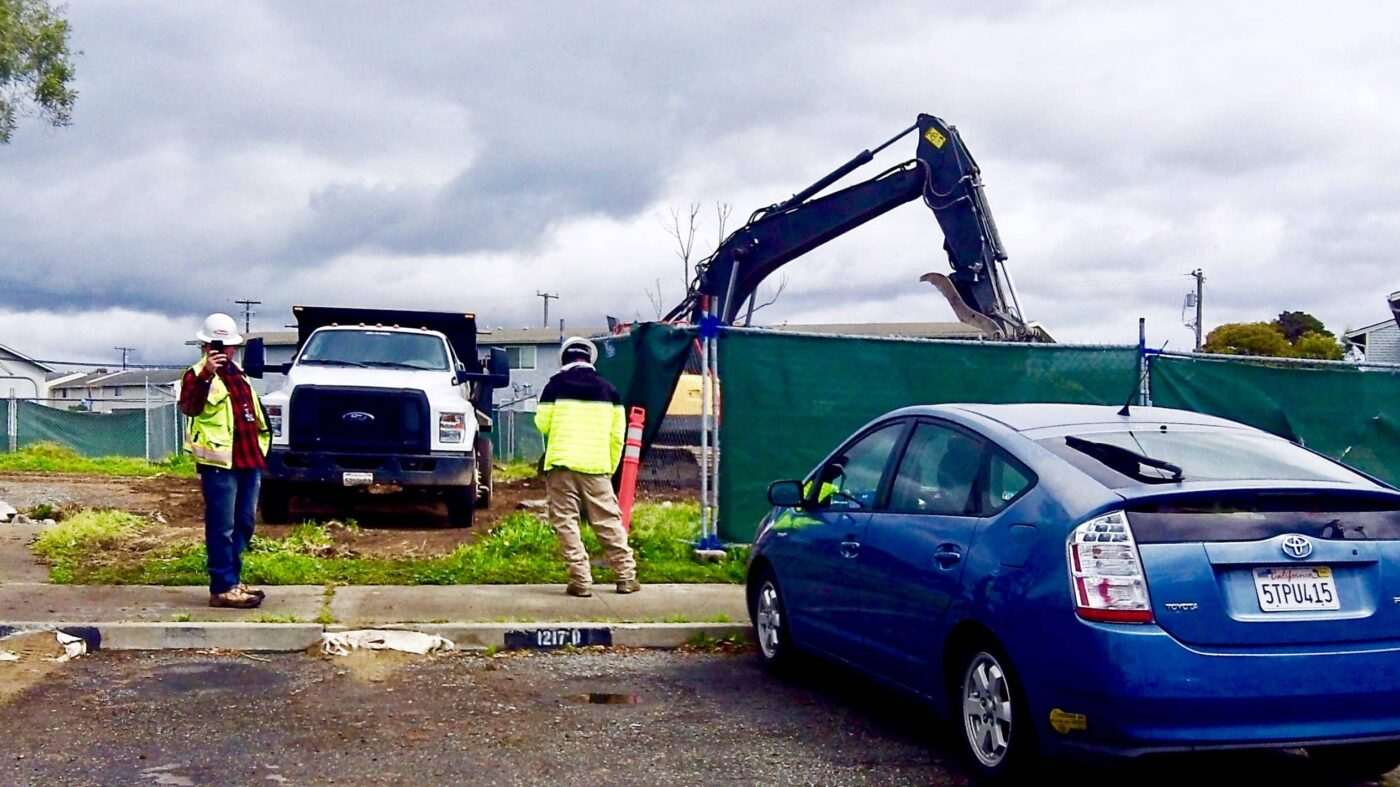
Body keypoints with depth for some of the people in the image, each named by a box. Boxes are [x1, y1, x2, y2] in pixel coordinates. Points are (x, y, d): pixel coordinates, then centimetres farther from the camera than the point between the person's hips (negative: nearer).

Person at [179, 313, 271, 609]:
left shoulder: (238, 374, 20)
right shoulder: (198, 375, -6)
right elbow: (189, 407, -25)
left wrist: (260, 450, 26)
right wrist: (205, 375, -37)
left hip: (249, 460, 9)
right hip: (220, 462, -9)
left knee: (244, 524, 14)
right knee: (222, 527, -6)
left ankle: (234, 580, 24)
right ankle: (222, 589, -3)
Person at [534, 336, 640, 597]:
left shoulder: (556, 385, 3)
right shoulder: (607, 389, 10)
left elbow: (542, 424, 0)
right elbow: (617, 434, 9)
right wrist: (610, 467, 18)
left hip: (562, 463, -2)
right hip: (596, 466, 2)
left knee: (565, 522, 1)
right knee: (608, 522, 9)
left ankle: (581, 580, -5)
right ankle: (626, 577, 10)